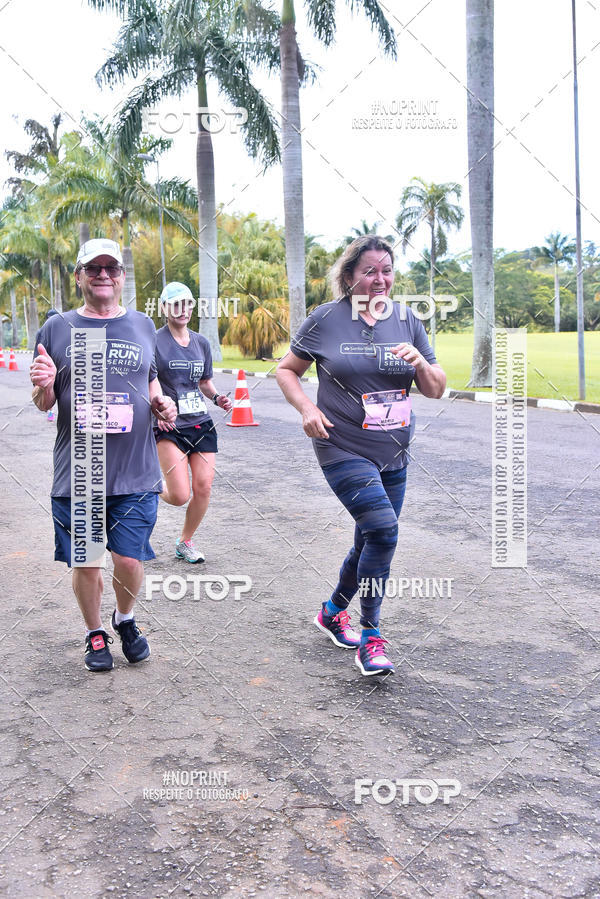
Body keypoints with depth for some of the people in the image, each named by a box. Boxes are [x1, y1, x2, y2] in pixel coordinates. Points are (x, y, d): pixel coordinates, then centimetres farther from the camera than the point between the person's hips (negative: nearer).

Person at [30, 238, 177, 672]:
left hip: (135, 472, 1)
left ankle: (125, 619, 33)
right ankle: (95, 634, 32)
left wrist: (161, 402, 1)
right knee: (86, 562, 7)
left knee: (130, 559, 2)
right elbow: (43, 404, 6)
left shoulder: (143, 326, 9)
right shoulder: (57, 328, 3)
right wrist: (44, 387, -16)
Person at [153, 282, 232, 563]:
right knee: (180, 497, -11)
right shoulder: (155, 342, -5)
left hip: (202, 424, 5)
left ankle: (185, 542, 22)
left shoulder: (201, 342, 11)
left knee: (203, 488, -1)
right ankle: (156, 488, 26)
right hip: (170, 427, -5)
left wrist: (217, 398, 1)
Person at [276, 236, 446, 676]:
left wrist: (420, 363, -14)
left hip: (393, 455, 5)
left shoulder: (407, 320, 5)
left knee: (372, 541, 14)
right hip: (343, 449, -5)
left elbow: (436, 390, 7)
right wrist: (307, 408, -11)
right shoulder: (326, 320, -4)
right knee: (383, 529, -20)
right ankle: (371, 639, -6)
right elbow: (286, 370, 5)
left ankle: (333, 611, 39)